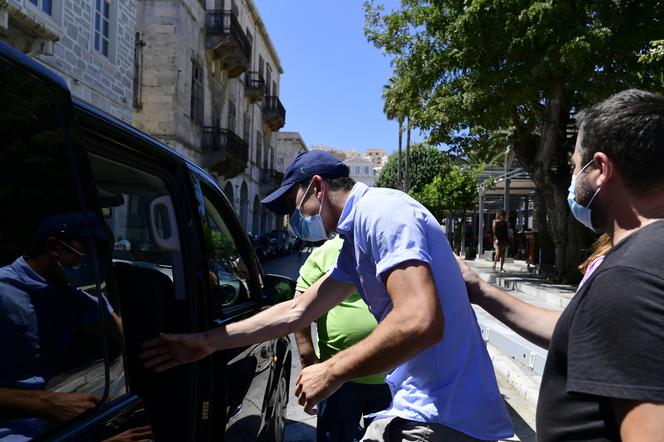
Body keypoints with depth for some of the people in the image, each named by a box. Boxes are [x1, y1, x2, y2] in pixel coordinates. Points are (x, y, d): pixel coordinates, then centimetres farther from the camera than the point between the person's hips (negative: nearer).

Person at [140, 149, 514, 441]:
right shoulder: (355, 238, 14)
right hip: (421, 407, 9)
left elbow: (420, 322, -29)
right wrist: (210, 341, 19)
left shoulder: (379, 210, -17)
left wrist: (332, 372, -16)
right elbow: (297, 312, 17)